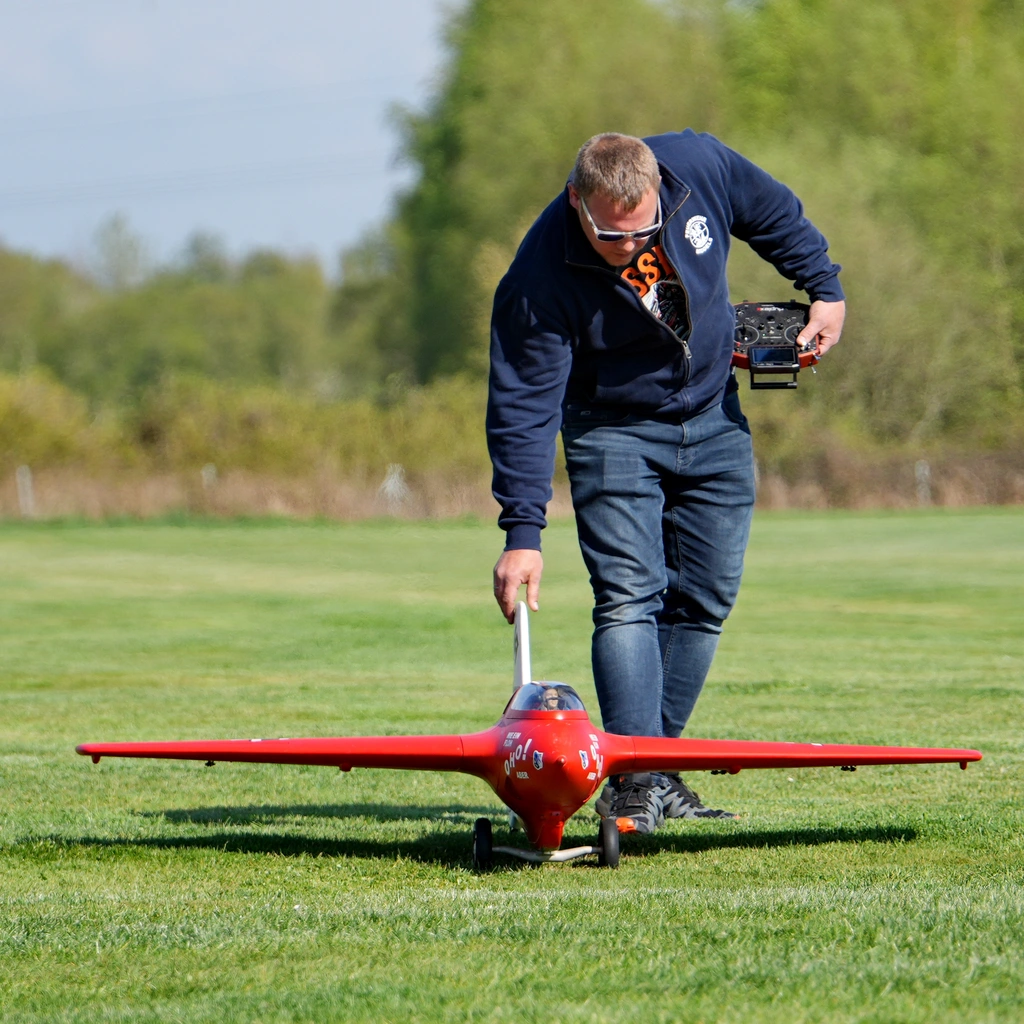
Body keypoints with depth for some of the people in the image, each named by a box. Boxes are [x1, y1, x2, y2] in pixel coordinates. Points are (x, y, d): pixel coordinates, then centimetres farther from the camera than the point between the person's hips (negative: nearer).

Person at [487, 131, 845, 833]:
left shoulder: (701, 168, -22)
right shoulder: (543, 277, -30)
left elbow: (776, 216, 2)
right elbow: (524, 405, -27)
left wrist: (825, 289, 5)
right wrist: (523, 530, -31)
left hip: (714, 420, 4)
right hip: (612, 429, -4)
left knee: (706, 600, 5)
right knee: (629, 597, -17)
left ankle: (661, 762, 12)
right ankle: (634, 782, -22)